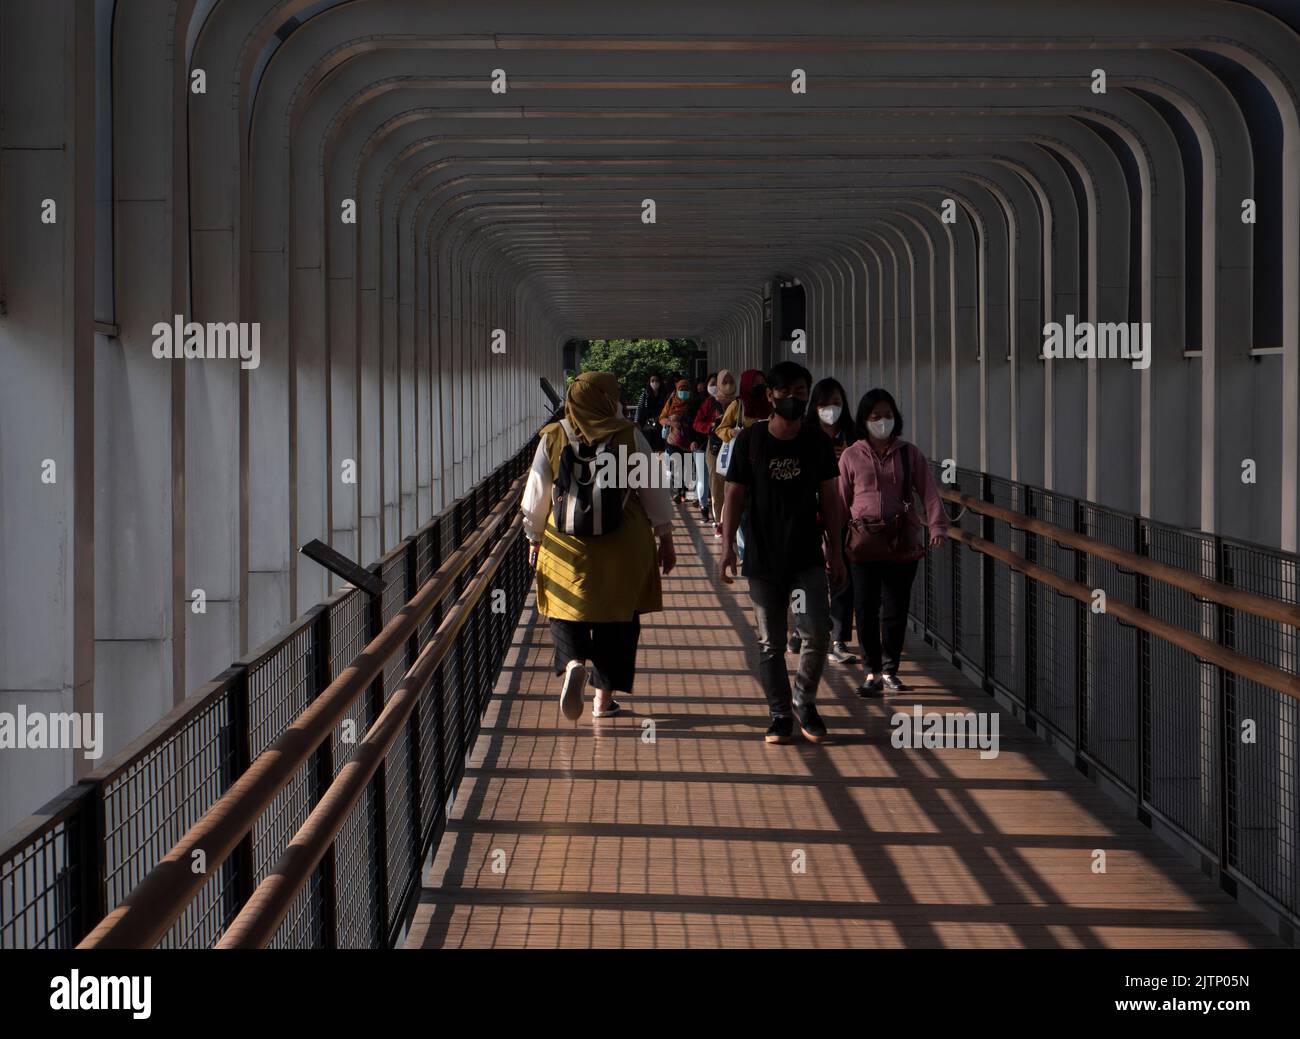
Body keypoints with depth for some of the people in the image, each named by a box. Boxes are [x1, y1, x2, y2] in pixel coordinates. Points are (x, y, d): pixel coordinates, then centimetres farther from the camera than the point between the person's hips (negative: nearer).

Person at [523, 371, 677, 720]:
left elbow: (536, 495, 1)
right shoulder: (629, 436, -6)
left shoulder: (552, 439, -4)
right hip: (625, 545, 0)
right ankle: (605, 697, 14)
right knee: (617, 619, 11)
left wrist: (534, 538, 15)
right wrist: (665, 539, 10)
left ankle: (573, 663, -15)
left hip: (567, 545, 0)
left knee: (566, 611, 13)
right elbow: (653, 489, -1)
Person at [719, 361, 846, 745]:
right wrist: (727, 546, -7)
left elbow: (829, 498, 6)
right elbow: (735, 494, 0)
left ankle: (805, 702, 13)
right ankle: (780, 714, 17)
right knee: (770, 644, 5)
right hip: (763, 558, -1)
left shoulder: (818, 440, 2)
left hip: (808, 557, 1)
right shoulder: (750, 440, -2)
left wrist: (835, 551, 5)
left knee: (817, 633, -9)